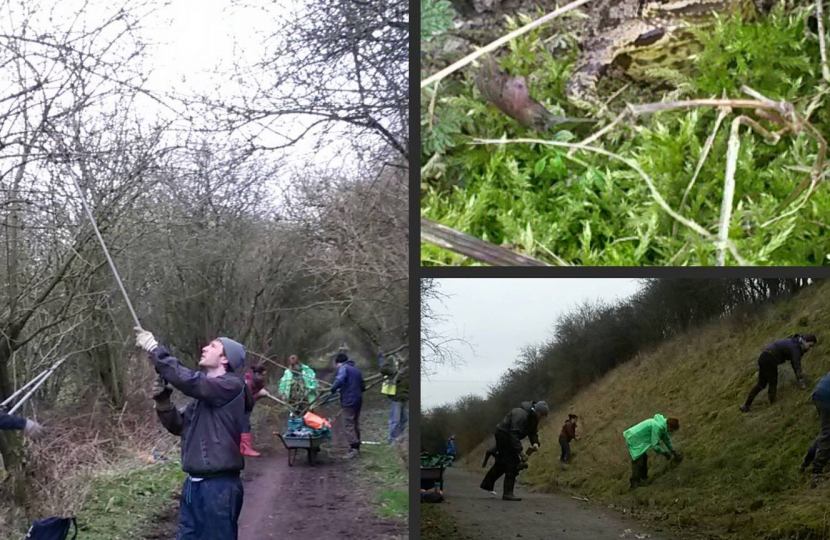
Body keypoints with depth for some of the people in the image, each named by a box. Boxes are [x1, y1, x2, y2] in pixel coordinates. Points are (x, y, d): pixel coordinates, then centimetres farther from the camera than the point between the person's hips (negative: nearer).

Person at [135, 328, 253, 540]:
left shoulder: (232, 386, -12)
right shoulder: (204, 392, 16)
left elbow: (188, 380, -24)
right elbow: (179, 426, 19)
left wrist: (155, 349, -19)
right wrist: (162, 401, 1)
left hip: (218, 485, -9)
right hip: (194, 484, 9)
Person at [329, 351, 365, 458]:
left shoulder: (343, 368, -6)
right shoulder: (356, 369, 18)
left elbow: (339, 380, -26)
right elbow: (363, 387, 19)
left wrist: (333, 390, -12)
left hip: (349, 401, -8)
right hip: (358, 400, 8)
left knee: (349, 425, -6)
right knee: (356, 424, 15)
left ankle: (354, 448, -12)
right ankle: (356, 448, 19)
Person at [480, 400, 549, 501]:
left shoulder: (533, 417, -1)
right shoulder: (521, 415, -32)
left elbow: (532, 432, 8)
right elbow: (514, 435, -36)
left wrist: (535, 442, -13)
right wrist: (521, 451, -38)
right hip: (504, 435, -10)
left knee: (502, 462, 20)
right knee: (512, 464, -11)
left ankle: (487, 484, 35)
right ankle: (508, 493, -8)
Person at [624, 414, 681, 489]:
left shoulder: (663, 425, 2)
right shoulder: (657, 427, -28)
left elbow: (666, 438, 19)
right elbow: (655, 446, -26)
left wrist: (673, 451, 22)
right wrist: (665, 453, -12)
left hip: (638, 438, 10)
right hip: (634, 440, -10)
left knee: (644, 457, 21)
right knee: (638, 462, -8)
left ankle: (644, 477, 35)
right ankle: (635, 484, 0)